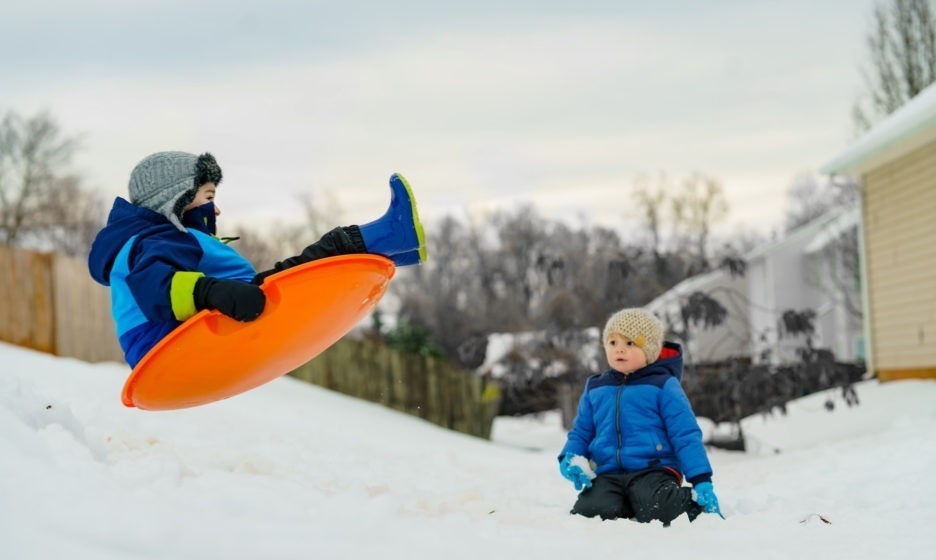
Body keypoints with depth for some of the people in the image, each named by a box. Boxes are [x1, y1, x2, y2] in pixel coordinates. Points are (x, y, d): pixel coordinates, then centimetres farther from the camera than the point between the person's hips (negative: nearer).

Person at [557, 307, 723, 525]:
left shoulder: (662, 386, 3)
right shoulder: (595, 390, 17)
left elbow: (686, 436, 0)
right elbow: (581, 433, 26)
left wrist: (702, 482, -8)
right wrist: (570, 458, 3)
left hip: (654, 470, -3)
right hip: (608, 475, 3)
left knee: (657, 508, -35)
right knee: (592, 511, -29)